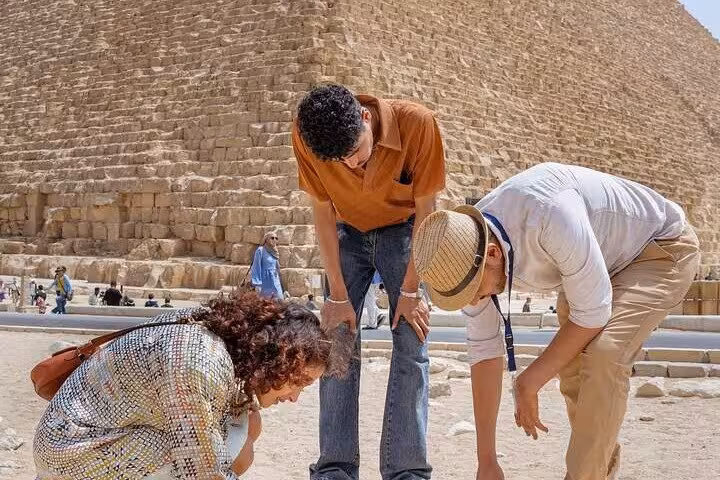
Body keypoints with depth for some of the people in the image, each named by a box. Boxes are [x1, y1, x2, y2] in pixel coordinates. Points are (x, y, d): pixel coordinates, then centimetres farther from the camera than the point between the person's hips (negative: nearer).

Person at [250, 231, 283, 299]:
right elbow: (256, 267, -9)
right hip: (265, 284, -7)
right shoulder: (261, 251, -6)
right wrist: (257, 284, -16)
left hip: (276, 283, 7)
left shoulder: (275, 252, 14)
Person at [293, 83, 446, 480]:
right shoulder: (305, 136, -26)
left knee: (411, 347, -9)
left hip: (403, 231, -1)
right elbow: (322, 213, -14)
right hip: (347, 233, 1)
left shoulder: (416, 124, -31)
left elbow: (424, 209, -19)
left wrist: (409, 290, -16)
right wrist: (337, 295, -14)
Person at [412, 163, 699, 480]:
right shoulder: (467, 253, -17)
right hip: (603, 262, 8)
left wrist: (528, 383, -21)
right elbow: (483, 349, -9)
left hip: (662, 249, -7)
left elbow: (592, 312, -32)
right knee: (571, 366, 8)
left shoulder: (548, 214, -42)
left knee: (604, 355, -26)